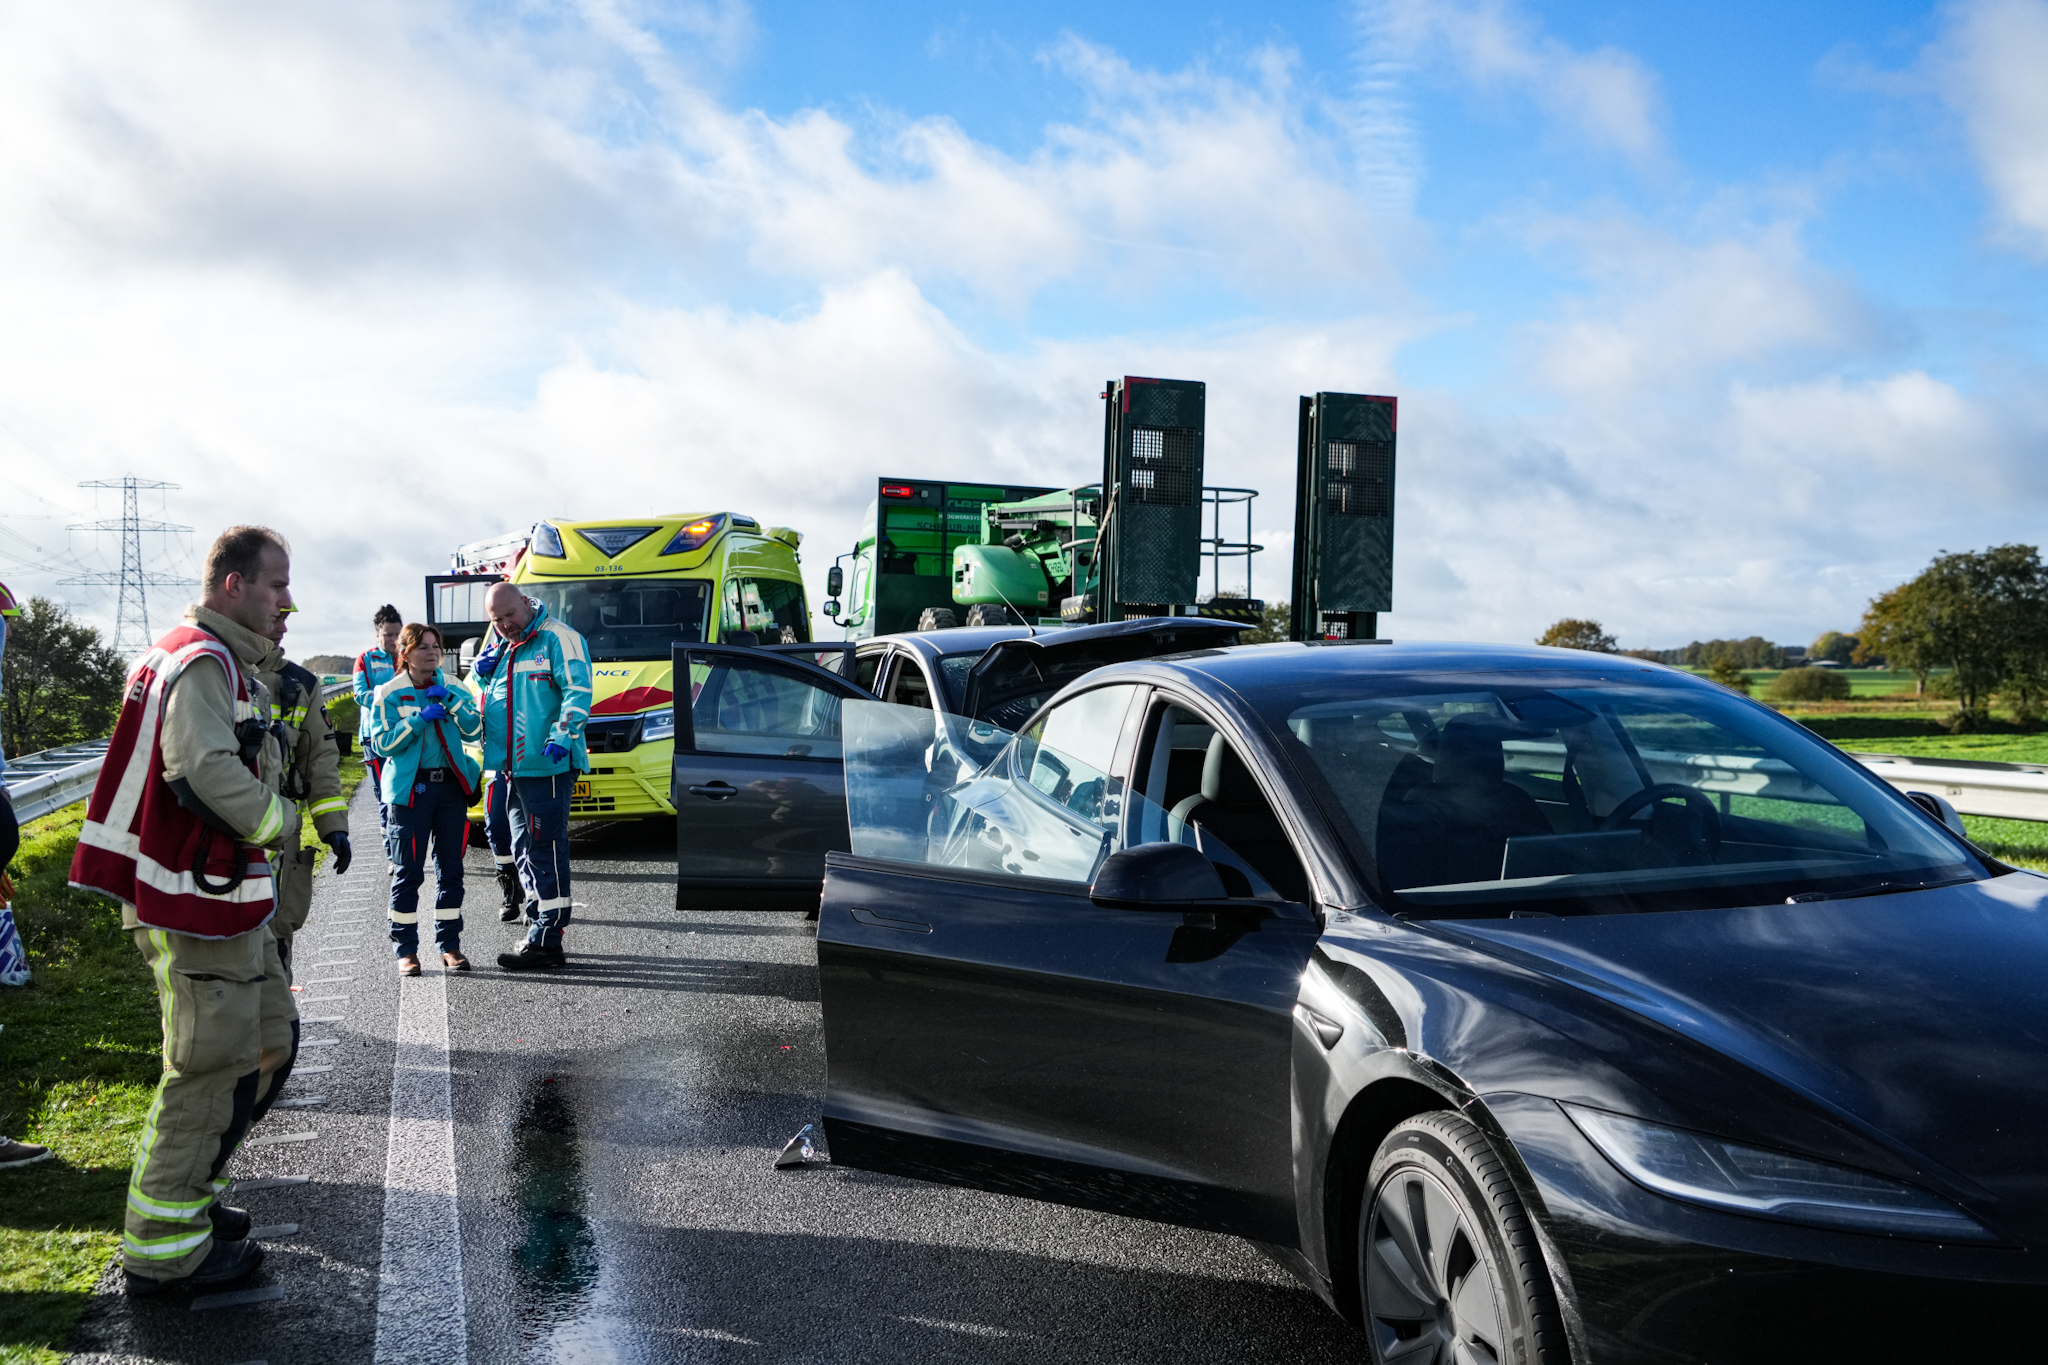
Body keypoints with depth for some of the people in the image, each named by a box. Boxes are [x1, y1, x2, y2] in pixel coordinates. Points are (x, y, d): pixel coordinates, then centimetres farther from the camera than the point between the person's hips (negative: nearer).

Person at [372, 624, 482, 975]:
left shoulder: (453, 688, 10)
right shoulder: (390, 692, 1)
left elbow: (474, 731, 0)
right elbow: (384, 743, -6)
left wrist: (450, 700, -12)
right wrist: (419, 719, -16)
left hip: (452, 786, 3)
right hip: (411, 788, -3)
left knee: (451, 868, 6)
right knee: (408, 871, -3)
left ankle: (449, 945, 14)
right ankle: (406, 949, 4)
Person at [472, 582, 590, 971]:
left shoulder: (557, 638, -6)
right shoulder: (497, 644, 18)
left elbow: (578, 692, -13)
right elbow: (476, 690, 28)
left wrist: (562, 737, -23)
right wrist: (482, 668, 5)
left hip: (547, 766, -9)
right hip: (510, 767, 9)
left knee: (544, 850, -8)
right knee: (524, 850, 14)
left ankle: (545, 940, -5)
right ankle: (543, 923, 25)